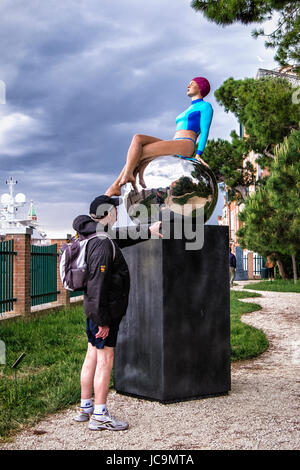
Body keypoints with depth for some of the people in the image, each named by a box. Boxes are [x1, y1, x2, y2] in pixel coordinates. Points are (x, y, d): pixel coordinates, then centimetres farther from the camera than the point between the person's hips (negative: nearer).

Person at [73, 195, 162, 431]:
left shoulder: (95, 235, 9)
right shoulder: (103, 244, -21)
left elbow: (120, 237, 28)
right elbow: (97, 284, -24)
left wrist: (147, 231, 35)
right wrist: (102, 319, -21)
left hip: (94, 309, 10)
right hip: (104, 310, -10)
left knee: (92, 357, 16)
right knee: (105, 360, -3)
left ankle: (85, 408, 26)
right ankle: (99, 416, 4)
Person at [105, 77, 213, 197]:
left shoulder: (205, 106, 8)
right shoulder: (189, 110, 34)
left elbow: (205, 131, -4)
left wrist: (198, 154, -15)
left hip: (185, 146, -8)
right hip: (174, 146, 8)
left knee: (138, 153, -18)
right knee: (137, 138, -12)